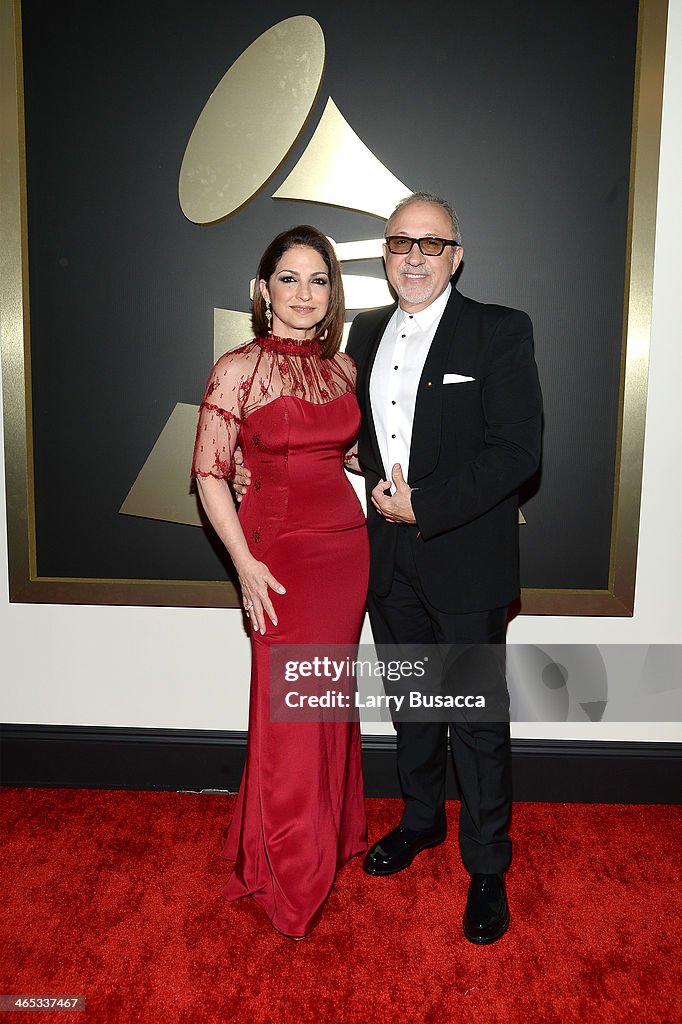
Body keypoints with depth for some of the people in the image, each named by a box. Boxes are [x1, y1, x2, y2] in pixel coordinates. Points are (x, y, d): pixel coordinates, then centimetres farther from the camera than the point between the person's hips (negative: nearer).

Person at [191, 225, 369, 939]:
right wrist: (245, 564, -13)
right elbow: (209, 473, -8)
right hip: (278, 551, -5)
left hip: (346, 545, 5)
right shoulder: (239, 369, -8)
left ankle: (331, 834, 40)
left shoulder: (342, 366, 8)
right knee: (288, 710, 3)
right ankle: (290, 879, 25)